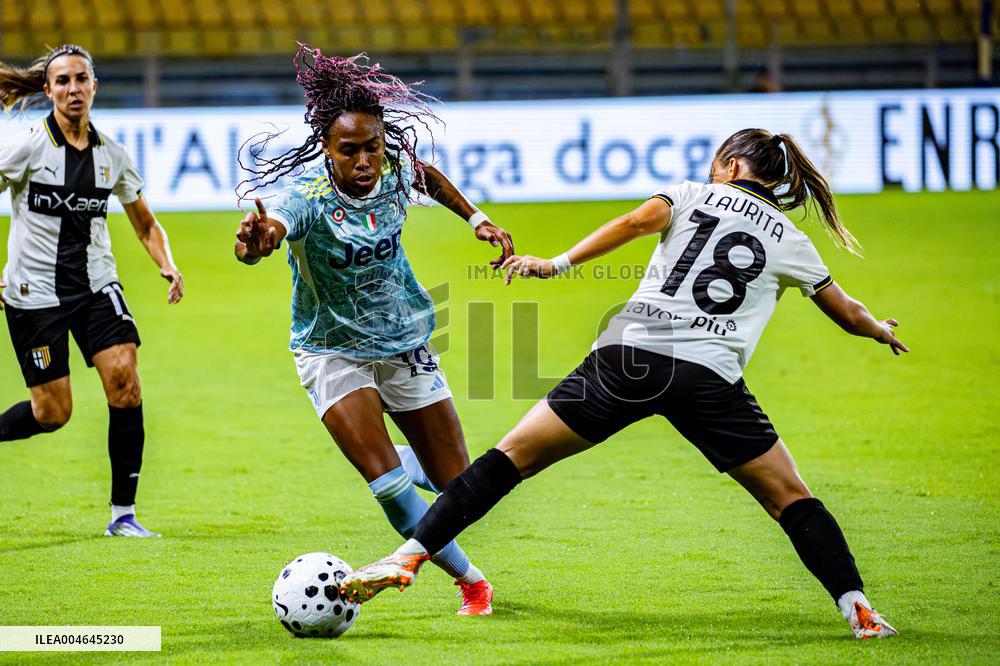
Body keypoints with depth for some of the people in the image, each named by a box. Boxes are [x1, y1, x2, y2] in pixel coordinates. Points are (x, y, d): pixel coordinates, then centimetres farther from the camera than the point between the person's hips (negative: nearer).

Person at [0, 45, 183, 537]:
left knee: (124, 380, -15)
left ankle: (123, 514, -7)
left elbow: (145, 224, 15)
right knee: (53, 413, -5)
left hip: (95, 285, 4)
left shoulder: (112, 155, 4)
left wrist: (167, 265, -3)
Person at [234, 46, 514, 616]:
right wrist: (254, 243, -72)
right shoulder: (307, 196, -28)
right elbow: (269, 230, -51)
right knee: (387, 482, -21)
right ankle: (468, 578, 2)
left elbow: (429, 176, 15)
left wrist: (477, 219, 10)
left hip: (406, 343, 4)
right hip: (332, 350, -4)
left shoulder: (396, 169, -12)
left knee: (459, 487, 5)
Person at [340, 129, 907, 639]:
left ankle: (410, 557, 1)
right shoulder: (791, 243, 19)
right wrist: (882, 330, 50)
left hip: (629, 356, 0)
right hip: (710, 376, 0)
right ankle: (857, 608, -1)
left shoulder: (693, 194, 17)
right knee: (790, 498, 12)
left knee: (515, 456, 7)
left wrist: (558, 264, -7)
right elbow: (848, 313, 29)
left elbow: (637, 222, -4)